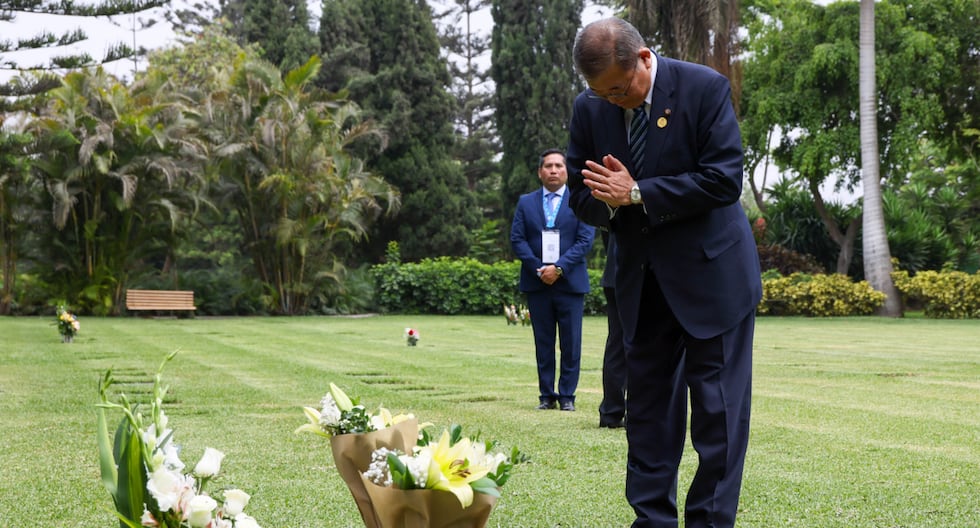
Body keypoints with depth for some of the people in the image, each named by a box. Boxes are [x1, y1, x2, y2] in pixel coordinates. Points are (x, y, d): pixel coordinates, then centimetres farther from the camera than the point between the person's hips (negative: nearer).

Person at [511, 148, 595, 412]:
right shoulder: (526, 202, 11)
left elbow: (585, 241, -3)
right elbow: (517, 239, 4)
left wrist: (559, 268, -13)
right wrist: (539, 269, -9)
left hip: (570, 282, -2)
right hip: (536, 282, 2)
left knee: (571, 343, -1)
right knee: (543, 342, 5)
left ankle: (567, 395, 6)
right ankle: (547, 395, 10)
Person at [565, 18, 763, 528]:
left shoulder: (704, 88, -13)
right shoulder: (589, 108, -1)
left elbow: (724, 180, -19)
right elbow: (580, 195, 5)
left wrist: (637, 193, -21)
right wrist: (609, 200, -19)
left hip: (711, 271, -5)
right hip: (642, 279, 5)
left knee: (717, 404, -2)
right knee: (646, 400, 8)